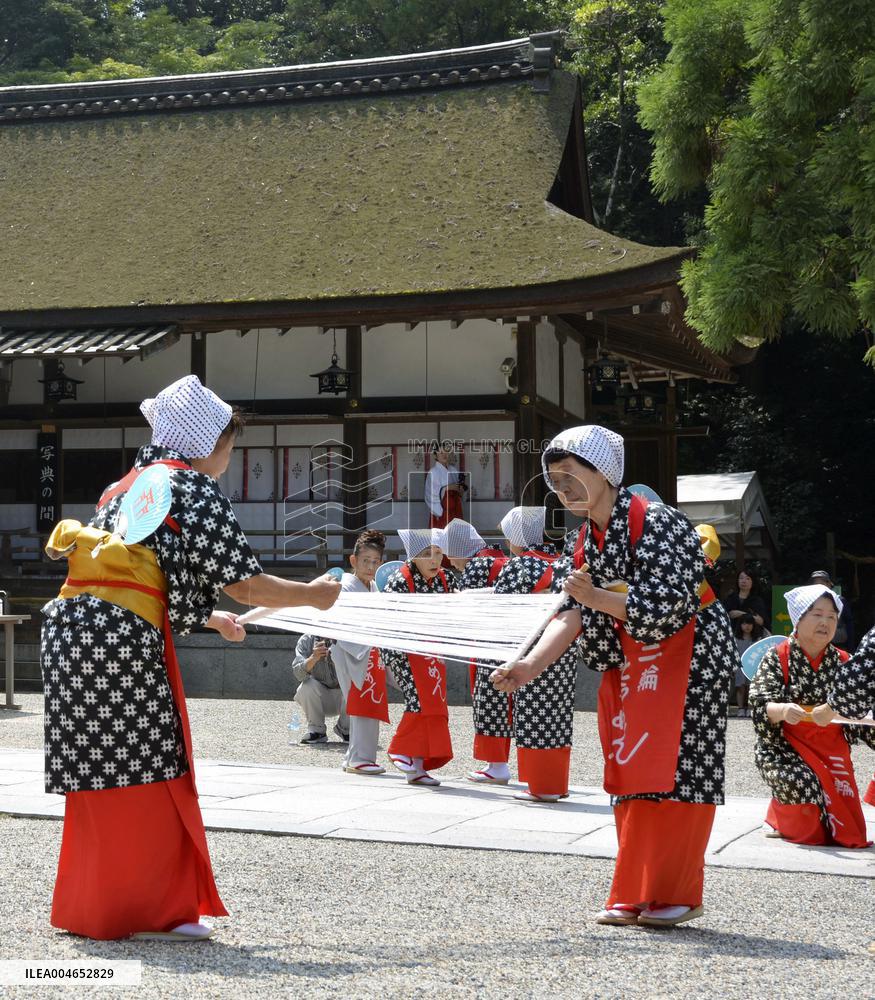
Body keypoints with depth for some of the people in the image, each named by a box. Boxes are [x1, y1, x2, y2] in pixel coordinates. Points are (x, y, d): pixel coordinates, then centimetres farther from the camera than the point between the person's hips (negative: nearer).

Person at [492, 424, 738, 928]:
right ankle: (636, 894, 15)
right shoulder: (586, 540, 7)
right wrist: (532, 664, -17)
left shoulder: (655, 522, -17)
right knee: (630, 773, 7)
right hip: (630, 665, 8)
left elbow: (665, 606, -24)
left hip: (688, 657, -8)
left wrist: (598, 598, -24)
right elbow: (573, 614, -3)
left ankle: (676, 894, 1)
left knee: (677, 770, -8)